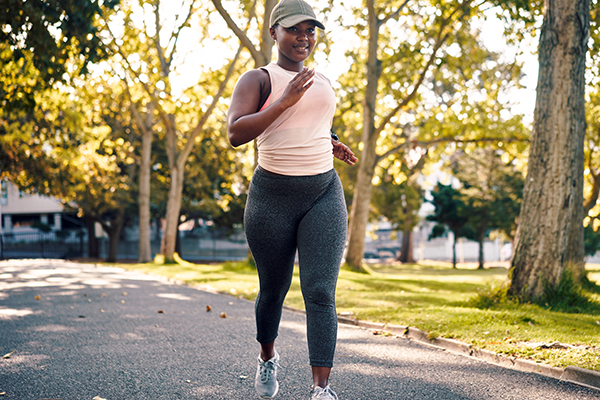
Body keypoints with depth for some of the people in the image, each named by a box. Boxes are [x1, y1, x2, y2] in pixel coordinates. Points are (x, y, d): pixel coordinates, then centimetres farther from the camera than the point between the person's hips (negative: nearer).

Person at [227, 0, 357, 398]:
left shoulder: (322, 83, 14)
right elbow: (236, 133, -19)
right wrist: (284, 102, -23)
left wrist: (329, 145, 12)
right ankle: (267, 358, 41)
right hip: (272, 198, -3)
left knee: (320, 293, -11)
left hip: (324, 194, 3)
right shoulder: (257, 79, -4)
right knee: (274, 289, 12)